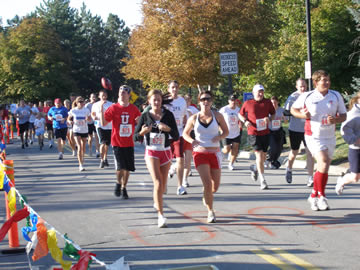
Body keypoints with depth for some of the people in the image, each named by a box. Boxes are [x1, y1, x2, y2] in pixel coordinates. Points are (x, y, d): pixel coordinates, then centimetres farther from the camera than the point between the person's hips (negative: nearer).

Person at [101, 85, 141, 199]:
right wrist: (101, 108, -20)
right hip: (117, 143, -3)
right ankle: (118, 183, 17)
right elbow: (103, 123, -12)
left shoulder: (134, 109, 2)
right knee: (120, 167, -11)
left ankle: (124, 188, 25)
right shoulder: (113, 108, -5)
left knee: (128, 168, 6)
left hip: (129, 143, 3)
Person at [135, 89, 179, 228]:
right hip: (151, 152, -2)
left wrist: (168, 129, -23)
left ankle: (157, 202, 45)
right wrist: (143, 132, -21)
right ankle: (161, 215, -16)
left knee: (163, 184, 13)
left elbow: (176, 136, -4)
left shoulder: (168, 115, -3)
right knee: (158, 183, -16)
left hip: (165, 152, 2)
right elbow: (137, 137, 0)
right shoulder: (145, 116, -3)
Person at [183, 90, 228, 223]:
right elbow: (185, 133, 11)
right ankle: (210, 212, 1)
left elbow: (226, 131, 7)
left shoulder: (217, 116, -1)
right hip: (200, 153, -2)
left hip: (214, 153, 2)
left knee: (215, 186, 11)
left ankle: (206, 196, 47)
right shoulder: (193, 118, 0)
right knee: (207, 184, -15)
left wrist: (219, 137, -15)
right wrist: (191, 140, -10)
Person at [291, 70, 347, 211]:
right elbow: (293, 109, 9)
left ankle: (314, 196, 28)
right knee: (324, 163, -21)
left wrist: (335, 119, -15)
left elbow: (343, 115, 7)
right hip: (313, 136, -4)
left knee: (322, 169, 11)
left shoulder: (336, 96, 1)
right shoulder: (306, 97, -6)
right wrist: (303, 115, -12)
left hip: (330, 137, 4)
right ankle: (321, 196, -9)